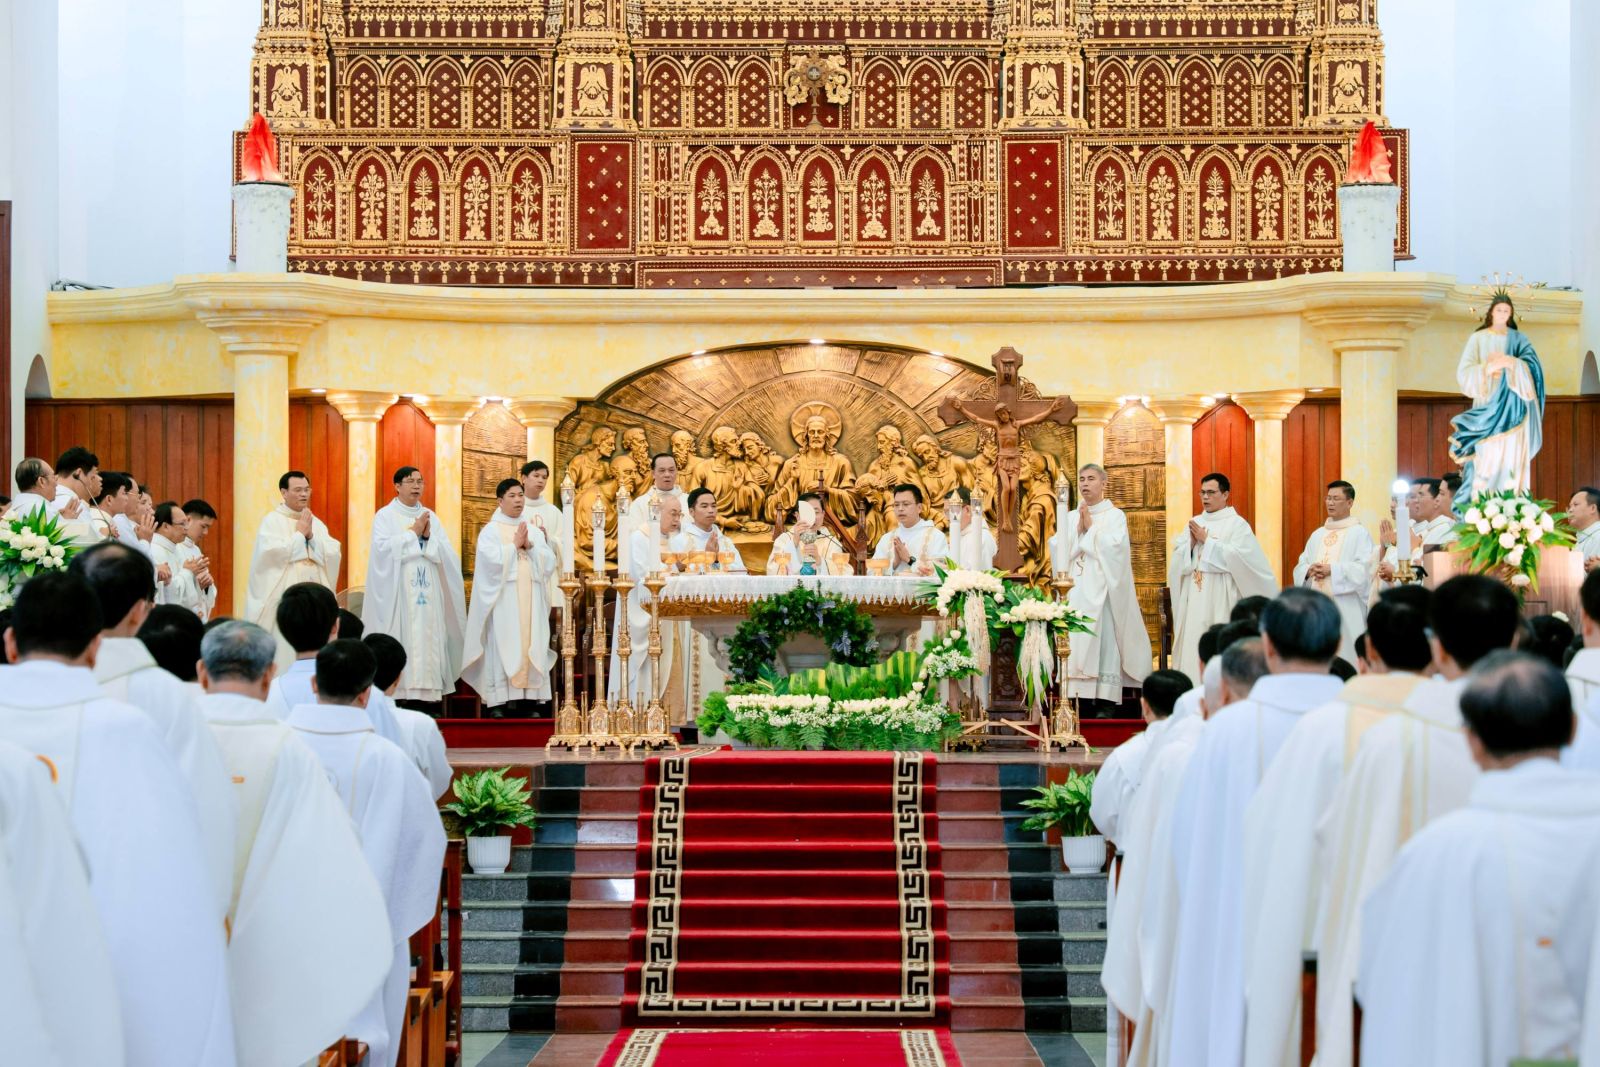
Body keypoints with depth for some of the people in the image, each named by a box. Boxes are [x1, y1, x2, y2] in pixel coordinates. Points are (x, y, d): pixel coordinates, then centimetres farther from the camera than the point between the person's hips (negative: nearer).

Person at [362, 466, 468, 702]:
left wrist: (428, 536, -9)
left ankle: (427, 694, 0)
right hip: (397, 592, -4)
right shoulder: (385, 516, 2)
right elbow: (384, 549, -13)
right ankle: (397, 695, -7)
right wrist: (413, 533, -9)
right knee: (400, 641, -9)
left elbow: (446, 554, 7)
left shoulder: (431, 517, 15)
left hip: (427, 592, 4)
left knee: (427, 640, -1)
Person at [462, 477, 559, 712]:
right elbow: (492, 560, -12)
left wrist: (529, 545, -6)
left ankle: (529, 699, 0)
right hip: (503, 596, -4)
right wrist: (515, 545, -6)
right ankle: (498, 701, -9)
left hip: (530, 597, 4)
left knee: (531, 644, -1)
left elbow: (549, 561, 7)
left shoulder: (534, 530, 17)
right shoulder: (491, 530, 3)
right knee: (502, 644, -8)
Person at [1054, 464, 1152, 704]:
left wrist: (1090, 526, -5)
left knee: (1103, 641, -9)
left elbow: (1113, 546, -11)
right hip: (1075, 591, 4)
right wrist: (1079, 528, -4)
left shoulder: (1115, 515, 5)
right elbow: (1058, 550, 5)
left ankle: (1106, 700, -9)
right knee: (1074, 644, -5)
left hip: (1102, 591, -4)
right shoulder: (1070, 518, 17)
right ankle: (1076, 696, -5)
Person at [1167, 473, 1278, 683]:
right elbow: (1177, 557, 11)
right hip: (1194, 597, 5)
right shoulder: (1194, 523, 16)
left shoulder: (1237, 524, 0)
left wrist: (1206, 540, -9)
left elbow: (1237, 556, -14)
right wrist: (1191, 543, -7)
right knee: (1192, 646, 1)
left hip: (1221, 599, -5)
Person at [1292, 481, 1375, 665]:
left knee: (1345, 654, -8)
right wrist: (1309, 571, -8)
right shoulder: (1317, 535, 18)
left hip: (1346, 608, -5)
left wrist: (1332, 570, -17)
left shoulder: (1359, 533, 1)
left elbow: (1364, 569, -11)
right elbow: (1300, 567, 14)